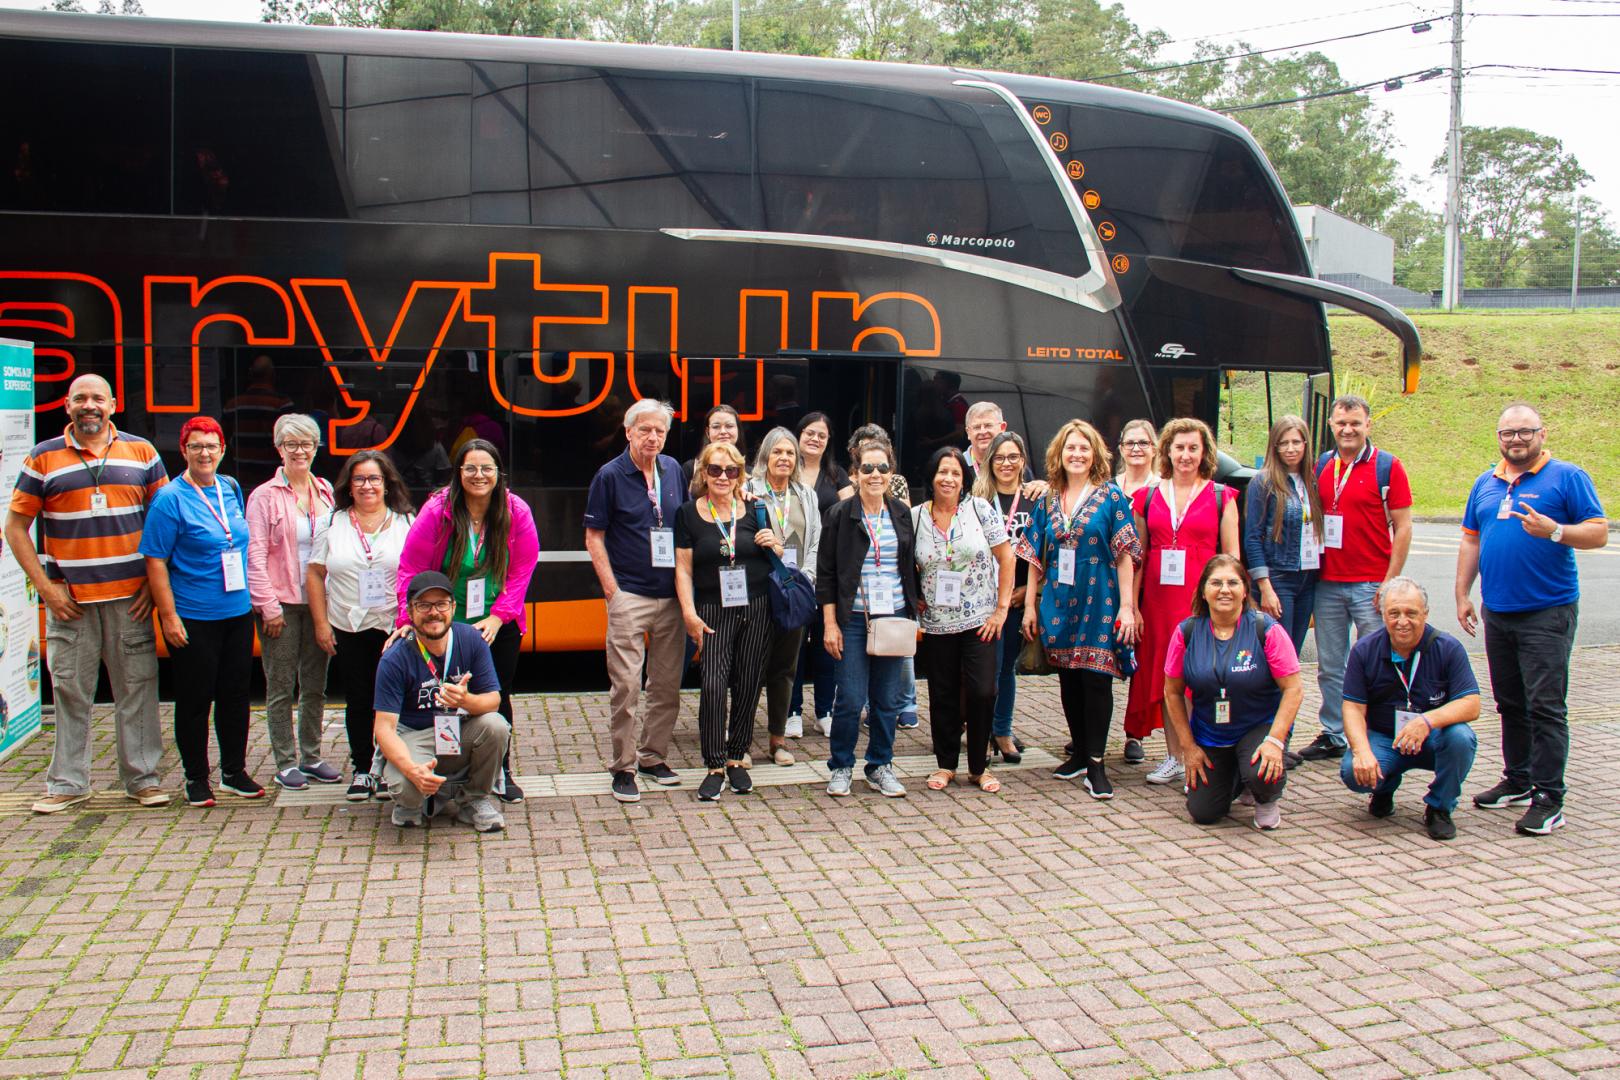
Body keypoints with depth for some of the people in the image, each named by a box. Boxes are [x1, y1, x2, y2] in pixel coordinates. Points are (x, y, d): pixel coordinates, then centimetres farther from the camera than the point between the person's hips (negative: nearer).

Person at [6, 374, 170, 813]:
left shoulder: (141, 453, 7)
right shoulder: (43, 458, 4)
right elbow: (16, 526, 5)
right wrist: (44, 586, -4)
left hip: (131, 596, 0)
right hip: (69, 598, 0)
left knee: (137, 688, 4)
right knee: (70, 692, 6)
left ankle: (143, 777, 15)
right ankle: (67, 783, 17)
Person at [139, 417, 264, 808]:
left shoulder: (232, 489, 8)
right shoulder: (170, 498, -9)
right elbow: (155, 561, -12)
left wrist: (252, 599, 16)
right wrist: (169, 616, -16)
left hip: (238, 613, 6)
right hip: (192, 618, -6)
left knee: (235, 694, 13)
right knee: (195, 699, 3)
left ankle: (234, 771, 26)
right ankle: (196, 779, 17)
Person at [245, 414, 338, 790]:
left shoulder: (325, 492, 10)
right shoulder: (264, 496, -2)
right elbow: (255, 555, -6)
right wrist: (269, 605, -12)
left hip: (318, 601, 4)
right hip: (281, 603, -4)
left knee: (315, 686, 10)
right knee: (281, 688, 2)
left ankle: (311, 757, 21)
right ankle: (285, 763, 11)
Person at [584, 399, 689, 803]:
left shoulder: (673, 469, 9)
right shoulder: (610, 475, -4)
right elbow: (594, 537, -3)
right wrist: (612, 589, -8)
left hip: (671, 596, 5)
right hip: (630, 596, -5)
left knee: (667, 685, 9)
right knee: (626, 684, -5)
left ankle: (653, 756, 23)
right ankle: (623, 767, 5)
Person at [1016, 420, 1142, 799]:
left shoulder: (1111, 496, -2)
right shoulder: (1048, 501, 9)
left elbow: (1125, 555, -5)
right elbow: (1036, 557, 11)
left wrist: (1127, 606, -11)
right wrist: (1030, 605, 7)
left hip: (1099, 602, -4)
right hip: (1058, 603, 4)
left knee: (1095, 678, -5)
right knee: (1068, 680, 10)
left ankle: (1096, 764, 2)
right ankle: (1079, 753, 23)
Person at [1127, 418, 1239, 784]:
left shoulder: (1221, 496, 3)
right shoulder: (1147, 496, 9)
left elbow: (1232, 556, 3)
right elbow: (1138, 555, 11)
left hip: (1205, 600, -3)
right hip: (1160, 600, 3)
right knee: (1165, 677, 7)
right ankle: (1174, 758, 18)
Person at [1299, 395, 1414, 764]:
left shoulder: (1387, 466, -3)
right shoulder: (1321, 467, 10)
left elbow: (1402, 527, -5)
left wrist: (1390, 582, -10)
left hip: (1371, 585, -4)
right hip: (1327, 584, 5)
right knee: (1330, 666, 10)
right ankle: (1333, 736, 19)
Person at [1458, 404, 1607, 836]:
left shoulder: (1567, 477, -2)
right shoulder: (1485, 484, 14)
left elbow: (1598, 533, -7)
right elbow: (1471, 540, 18)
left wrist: (1554, 531, -24)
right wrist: (1463, 594, 13)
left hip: (1547, 612, -6)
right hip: (1497, 613, 6)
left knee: (1545, 706, -7)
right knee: (1510, 704, 14)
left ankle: (1548, 797, -2)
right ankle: (1517, 781, 26)